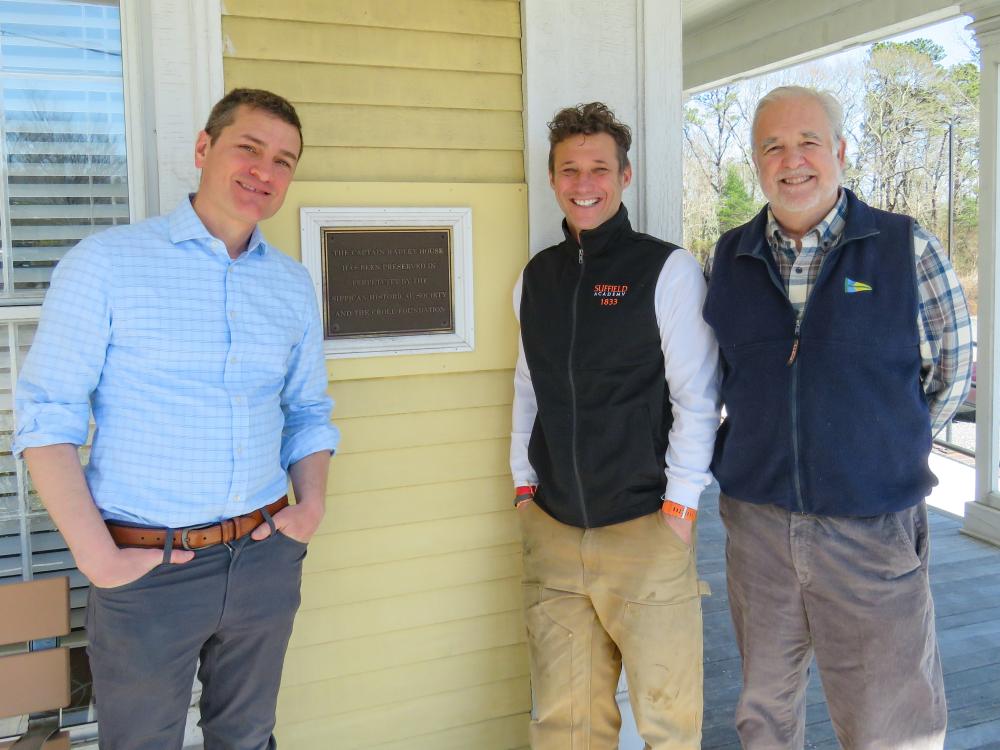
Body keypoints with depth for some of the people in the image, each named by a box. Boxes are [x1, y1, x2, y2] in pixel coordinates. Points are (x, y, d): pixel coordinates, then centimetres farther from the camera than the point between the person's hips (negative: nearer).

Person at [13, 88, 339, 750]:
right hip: (147, 569, -4)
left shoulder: (294, 284, 7)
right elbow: (47, 417, -9)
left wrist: (312, 504, -1)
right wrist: (95, 555, -15)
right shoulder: (106, 263, -7)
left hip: (265, 561, 4)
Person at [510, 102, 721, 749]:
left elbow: (697, 397, -6)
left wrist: (679, 507, -9)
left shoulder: (668, 270, -5)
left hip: (646, 531, -4)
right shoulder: (535, 278, 10)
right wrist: (524, 484, 10)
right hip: (552, 531, 4)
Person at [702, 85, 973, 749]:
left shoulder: (908, 247, -4)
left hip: (875, 527, -2)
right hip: (757, 520, 3)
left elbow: (951, 373, 5)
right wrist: (765, 452, 9)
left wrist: (885, 449, 6)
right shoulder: (729, 257, 4)